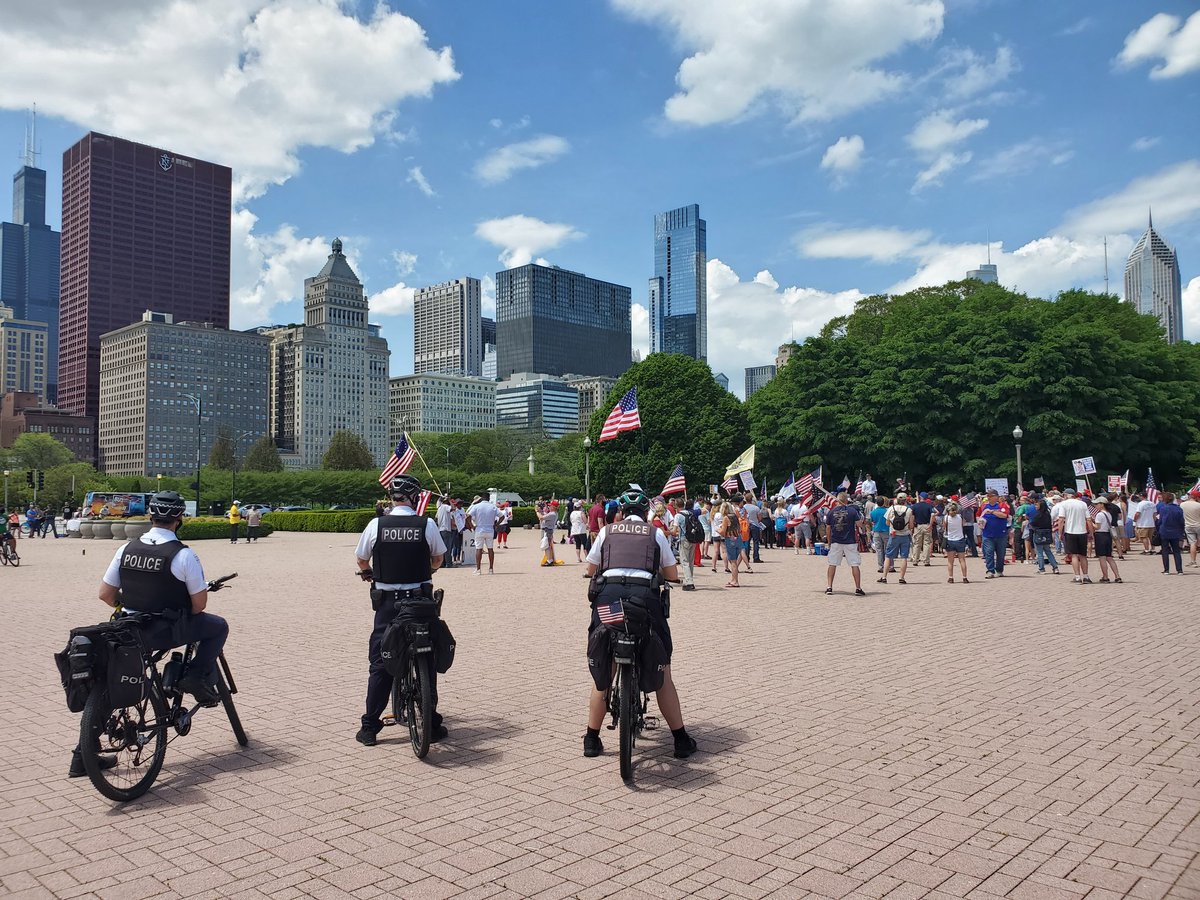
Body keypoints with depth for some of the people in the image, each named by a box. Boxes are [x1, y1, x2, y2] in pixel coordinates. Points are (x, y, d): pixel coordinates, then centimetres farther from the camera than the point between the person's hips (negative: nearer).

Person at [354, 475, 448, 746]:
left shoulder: (376, 525, -5)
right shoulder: (427, 525, -7)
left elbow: (361, 561, 7)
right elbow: (437, 560, 7)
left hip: (387, 602, 1)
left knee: (380, 663, 10)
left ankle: (370, 727, 13)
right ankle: (431, 725, 15)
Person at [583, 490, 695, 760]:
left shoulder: (607, 531, 20)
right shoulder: (656, 533, 18)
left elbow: (591, 569, 27)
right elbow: (673, 575, 21)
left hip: (607, 594, 1)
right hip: (645, 595, -1)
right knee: (661, 674, 10)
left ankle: (592, 739, 18)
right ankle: (681, 740, 14)